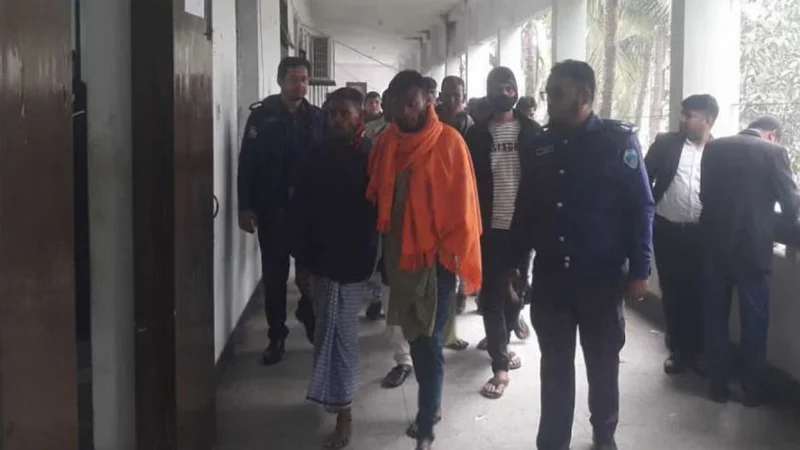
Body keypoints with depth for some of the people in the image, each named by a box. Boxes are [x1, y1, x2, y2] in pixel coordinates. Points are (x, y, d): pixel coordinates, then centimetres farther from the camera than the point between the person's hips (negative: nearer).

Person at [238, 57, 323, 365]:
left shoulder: (317, 117, 5)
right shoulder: (261, 115, -1)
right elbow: (247, 162, -4)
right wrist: (245, 207, -9)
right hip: (272, 208, -1)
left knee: (311, 270, 3)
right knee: (274, 274, 7)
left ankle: (309, 316, 31)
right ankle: (277, 336, 18)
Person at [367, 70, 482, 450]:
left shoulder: (448, 141, -10)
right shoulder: (387, 142, 4)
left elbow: (461, 202, -9)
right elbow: (376, 195, 10)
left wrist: (454, 255, -9)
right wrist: (385, 254, 8)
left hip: (436, 256, -5)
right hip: (400, 255, 5)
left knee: (428, 341, -1)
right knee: (415, 335, 17)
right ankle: (431, 405, 35)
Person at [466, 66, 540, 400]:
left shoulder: (532, 131, 3)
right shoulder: (476, 135, 2)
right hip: (490, 227, 0)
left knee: (517, 290, 12)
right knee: (492, 296, 0)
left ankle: (501, 343, 36)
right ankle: (500, 366, 5)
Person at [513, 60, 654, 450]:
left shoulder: (618, 140, -7)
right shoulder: (539, 145, 4)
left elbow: (641, 207, -8)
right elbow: (525, 209, 8)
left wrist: (640, 270, -11)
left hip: (602, 277, -2)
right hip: (550, 277, 3)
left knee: (603, 364, 14)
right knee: (555, 366, 10)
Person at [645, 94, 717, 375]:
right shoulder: (666, 143, 1)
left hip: (701, 234, 0)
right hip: (667, 230, 1)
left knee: (698, 293, 7)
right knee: (671, 293, 8)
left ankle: (698, 351, 22)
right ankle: (678, 350, 21)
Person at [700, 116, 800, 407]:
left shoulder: (714, 148, 4)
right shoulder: (773, 152, -6)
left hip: (715, 244, 3)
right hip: (753, 247, -3)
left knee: (716, 317, 12)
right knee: (754, 321, 9)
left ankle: (718, 385, 18)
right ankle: (752, 390, 17)